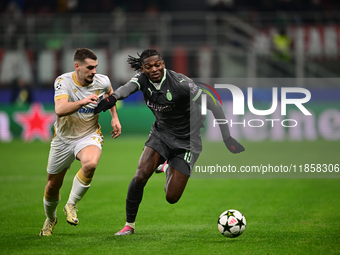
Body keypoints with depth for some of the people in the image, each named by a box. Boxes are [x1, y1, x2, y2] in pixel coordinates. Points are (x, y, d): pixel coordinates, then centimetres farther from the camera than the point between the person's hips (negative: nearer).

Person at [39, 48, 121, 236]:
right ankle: (50, 218, 42)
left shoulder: (102, 81, -10)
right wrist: (83, 102, -50)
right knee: (53, 185, 10)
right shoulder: (63, 81, -19)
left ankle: (71, 205, -12)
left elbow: (110, 93, 17)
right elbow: (60, 110, -36)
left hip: (89, 136, 0)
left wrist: (115, 118, 7)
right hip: (63, 138, 0)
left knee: (90, 164, -35)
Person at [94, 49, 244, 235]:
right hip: (160, 134, 4)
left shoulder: (179, 82, -23)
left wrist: (227, 138, -22)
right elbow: (128, 87, -33)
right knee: (140, 176, -19)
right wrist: (113, 97, -58)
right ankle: (129, 225, 1)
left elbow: (212, 105, -20)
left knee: (171, 198, -3)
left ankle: (168, 168, 33)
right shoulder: (142, 78, -10)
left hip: (186, 141, -3)